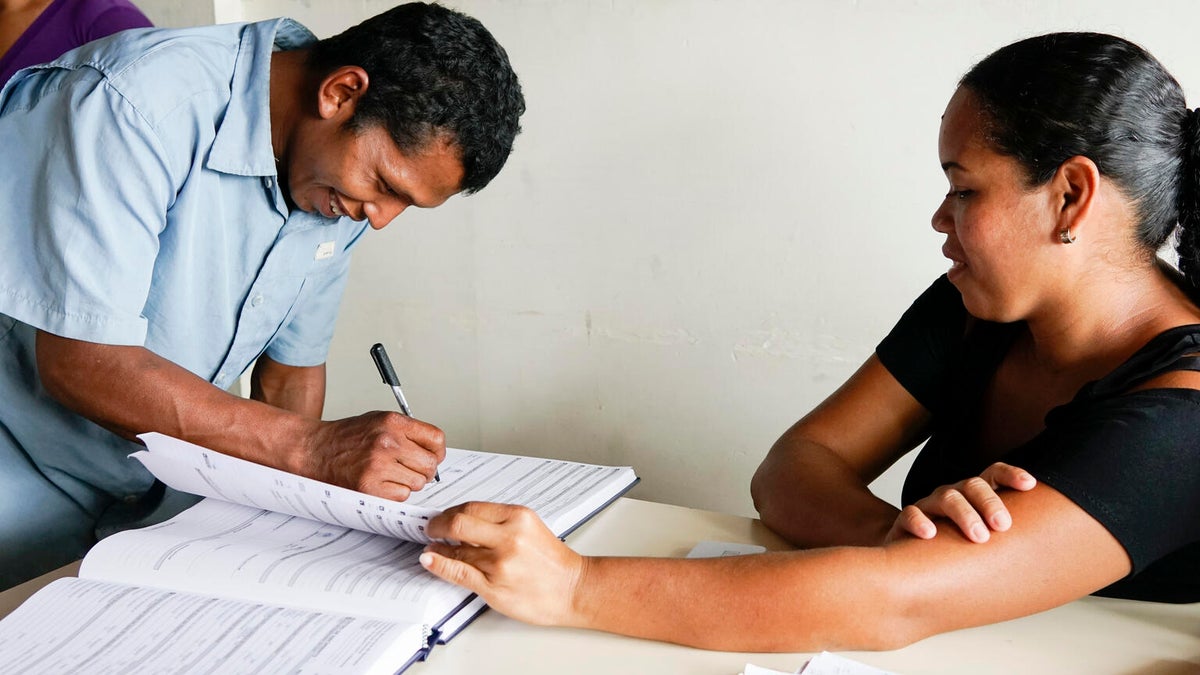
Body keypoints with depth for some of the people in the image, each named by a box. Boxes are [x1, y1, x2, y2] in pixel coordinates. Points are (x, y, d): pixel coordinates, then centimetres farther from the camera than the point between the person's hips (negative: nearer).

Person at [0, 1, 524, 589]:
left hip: (153, 483, 6)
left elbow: (292, 365, 7)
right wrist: (312, 449, -31)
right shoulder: (139, 104, -26)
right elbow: (80, 364, -29)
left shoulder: (345, 189, -2)